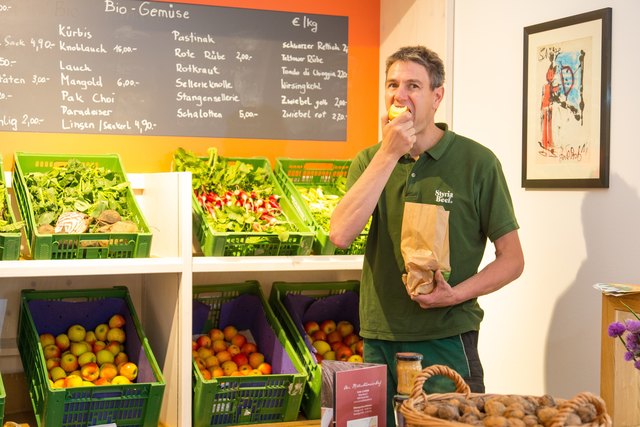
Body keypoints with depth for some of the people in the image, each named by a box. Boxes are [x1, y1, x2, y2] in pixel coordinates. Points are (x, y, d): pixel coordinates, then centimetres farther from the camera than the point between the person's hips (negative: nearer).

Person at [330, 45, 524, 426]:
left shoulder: (477, 162, -6)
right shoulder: (369, 161, 5)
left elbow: (512, 259, -2)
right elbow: (341, 235, -13)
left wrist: (456, 294, -19)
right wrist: (388, 154, -16)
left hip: (447, 341, -3)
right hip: (379, 341, 3)